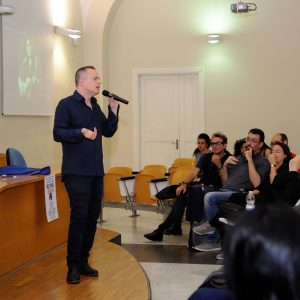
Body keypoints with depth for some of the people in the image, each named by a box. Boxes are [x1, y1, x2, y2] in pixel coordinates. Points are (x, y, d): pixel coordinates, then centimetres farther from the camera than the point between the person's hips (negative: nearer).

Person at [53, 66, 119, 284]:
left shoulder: (95, 106, 15)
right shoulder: (66, 104, -6)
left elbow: (108, 131, 16)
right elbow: (58, 133, -12)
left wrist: (114, 110, 4)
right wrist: (81, 132, -25)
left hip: (96, 171, 7)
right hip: (76, 172, -7)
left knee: (92, 217, 8)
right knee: (79, 217, -8)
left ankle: (83, 261, 20)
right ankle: (73, 266, 3)